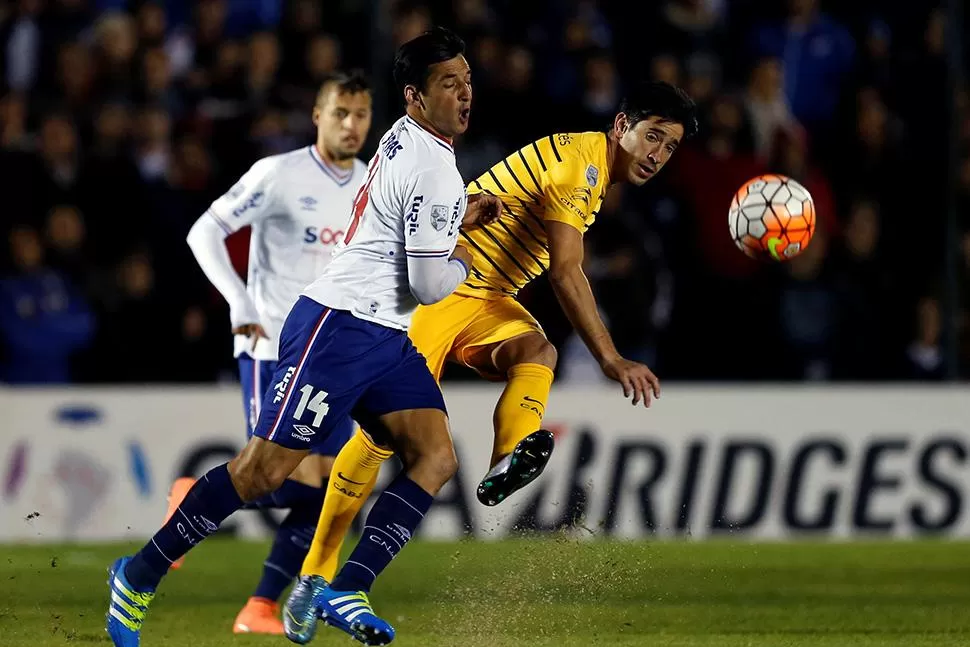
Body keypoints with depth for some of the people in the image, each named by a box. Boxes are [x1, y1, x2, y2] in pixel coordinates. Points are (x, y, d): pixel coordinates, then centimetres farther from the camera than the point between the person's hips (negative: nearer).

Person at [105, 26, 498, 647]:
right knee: (264, 469, -9)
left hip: (386, 340, 10)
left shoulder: (403, 136, 13)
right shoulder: (437, 175, -17)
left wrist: (458, 219, 17)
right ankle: (141, 573, 3)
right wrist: (462, 260, 6)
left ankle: (345, 591, -13)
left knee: (437, 459, -7)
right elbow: (430, 285, -15)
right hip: (338, 325, -10)